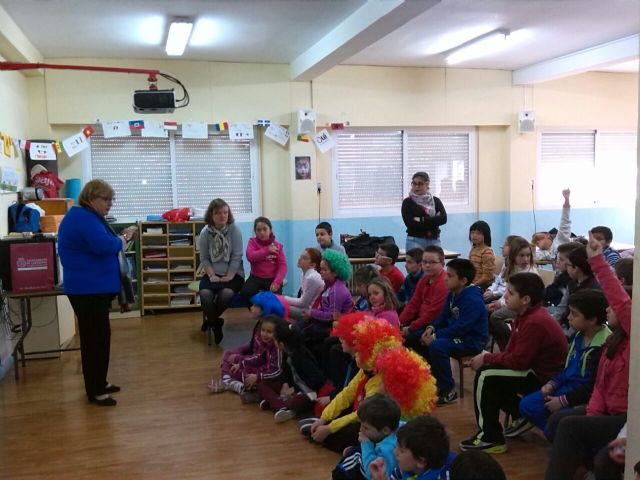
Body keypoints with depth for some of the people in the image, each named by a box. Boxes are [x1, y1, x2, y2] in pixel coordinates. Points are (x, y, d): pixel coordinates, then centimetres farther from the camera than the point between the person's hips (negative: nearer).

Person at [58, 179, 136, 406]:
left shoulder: (87, 216, 16)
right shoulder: (82, 217, -18)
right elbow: (104, 246, -30)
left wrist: (120, 237, 5)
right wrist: (124, 238, -13)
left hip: (93, 287, 11)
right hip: (88, 289, -11)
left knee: (98, 336, 16)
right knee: (94, 337, -4)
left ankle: (99, 383, 27)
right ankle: (95, 391, 4)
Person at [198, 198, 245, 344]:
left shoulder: (234, 230, -6)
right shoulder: (205, 233, 0)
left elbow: (236, 257, -9)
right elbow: (204, 258, 1)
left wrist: (229, 276, -15)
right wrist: (212, 275, -13)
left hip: (233, 274, -2)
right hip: (213, 274, 2)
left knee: (226, 293, -32)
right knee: (205, 294, -29)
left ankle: (211, 320, -2)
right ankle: (216, 324, -3)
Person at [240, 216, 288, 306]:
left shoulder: (277, 245, 3)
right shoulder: (252, 242, 4)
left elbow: (282, 265, -6)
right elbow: (250, 257, -16)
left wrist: (276, 282, -21)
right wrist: (266, 250, -14)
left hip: (272, 278, 0)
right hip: (256, 277, 0)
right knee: (245, 292, -27)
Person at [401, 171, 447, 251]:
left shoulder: (436, 200, 11)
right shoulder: (408, 202, 1)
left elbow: (443, 218, -4)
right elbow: (410, 223, -11)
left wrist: (422, 220, -12)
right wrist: (434, 221, -7)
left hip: (434, 240, 3)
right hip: (415, 240, -3)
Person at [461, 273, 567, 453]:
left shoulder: (534, 323, -25)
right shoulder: (530, 315, 6)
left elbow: (518, 361, -26)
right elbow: (513, 351, 7)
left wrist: (486, 358, -14)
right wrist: (488, 357, -6)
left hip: (543, 379, -10)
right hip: (535, 368, 10)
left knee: (485, 376, -17)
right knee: (490, 371, 14)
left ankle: (490, 439, -9)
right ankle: (522, 417, 20)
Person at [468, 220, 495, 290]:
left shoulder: (487, 252, -15)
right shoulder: (473, 250, 8)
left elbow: (487, 277, -17)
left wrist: (472, 285, -13)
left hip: (485, 286, -7)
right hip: (472, 283, 7)